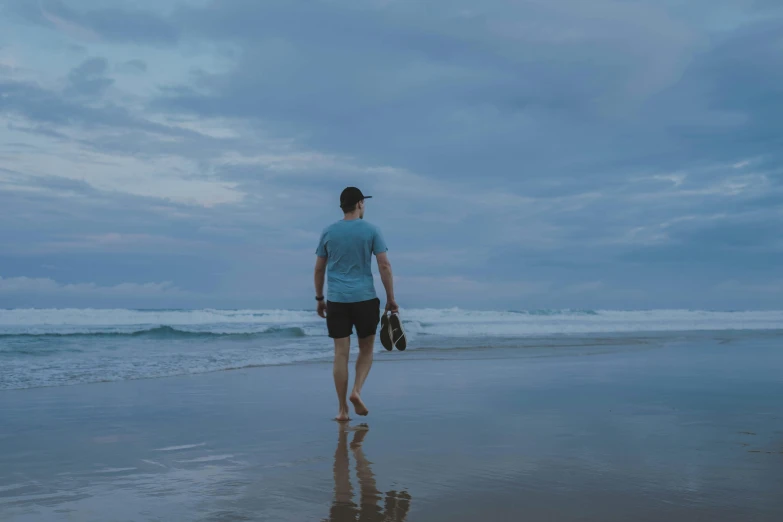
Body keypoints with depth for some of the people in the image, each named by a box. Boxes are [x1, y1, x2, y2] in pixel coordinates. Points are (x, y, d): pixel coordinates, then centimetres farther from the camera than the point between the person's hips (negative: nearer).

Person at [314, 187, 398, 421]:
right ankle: (356, 391, -5)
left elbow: (319, 269, 9)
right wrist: (391, 299, 0)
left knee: (341, 353, 3)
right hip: (365, 298, -2)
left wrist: (319, 299, 19)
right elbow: (384, 266, -5)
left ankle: (342, 409, 5)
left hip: (336, 300, 2)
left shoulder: (328, 232, 7)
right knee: (366, 349, 15)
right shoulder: (371, 231, -1)